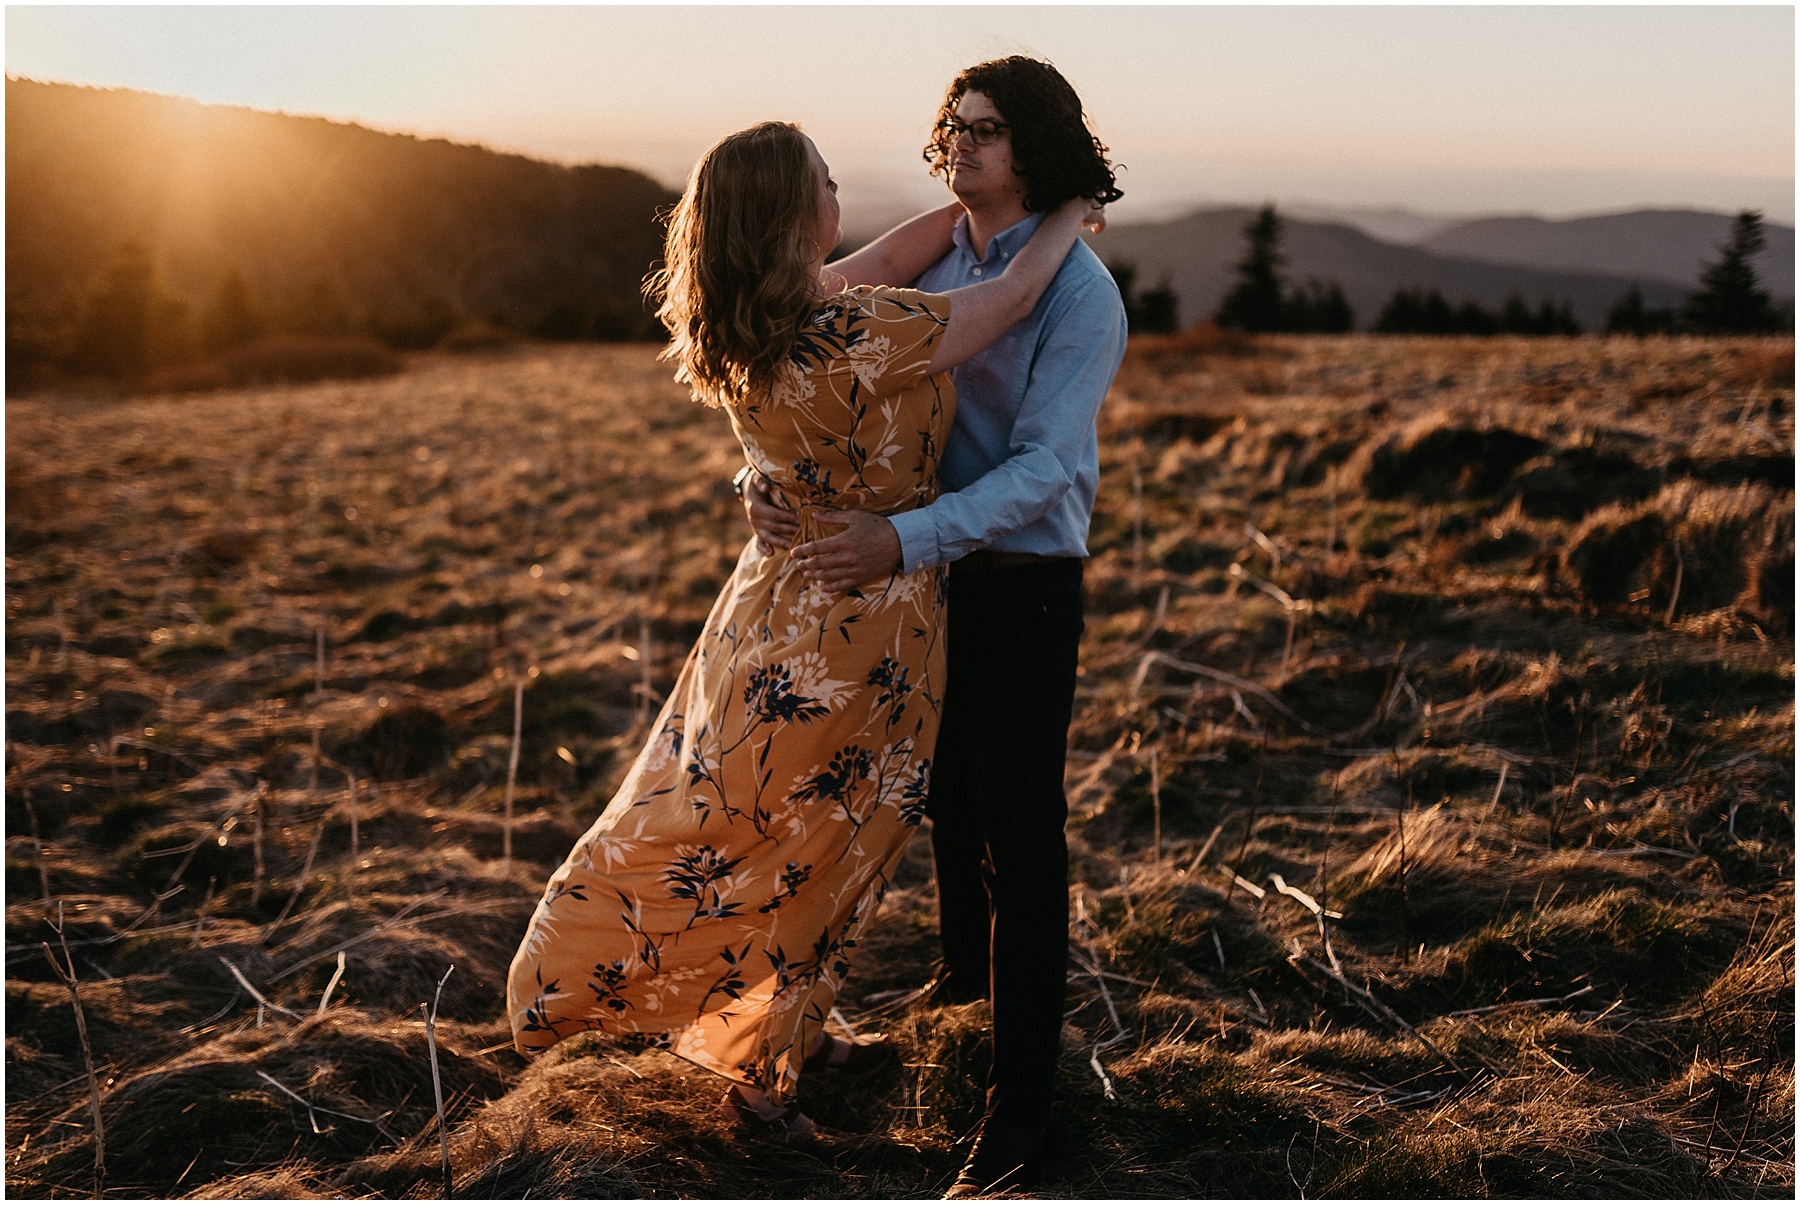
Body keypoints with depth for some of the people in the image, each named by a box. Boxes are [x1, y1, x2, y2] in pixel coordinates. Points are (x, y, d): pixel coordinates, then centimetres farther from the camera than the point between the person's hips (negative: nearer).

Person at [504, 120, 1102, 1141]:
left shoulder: (750, 330, -5)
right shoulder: (863, 342, -28)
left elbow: (886, 260, 10)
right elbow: (1014, 297, -16)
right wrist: (1067, 214, 3)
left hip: (784, 592, 8)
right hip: (865, 617, -8)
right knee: (824, 844, 10)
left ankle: (795, 1034, 41)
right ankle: (762, 1072, 27)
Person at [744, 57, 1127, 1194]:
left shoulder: (1080, 291, -14)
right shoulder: (934, 269, 5)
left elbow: (1042, 467, -22)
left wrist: (903, 539, -33)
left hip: (1027, 584, -6)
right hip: (929, 572, 7)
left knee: (1021, 836, -3)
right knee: (946, 792, 24)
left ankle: (1021, 1113, 5)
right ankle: (965, 968, 51)